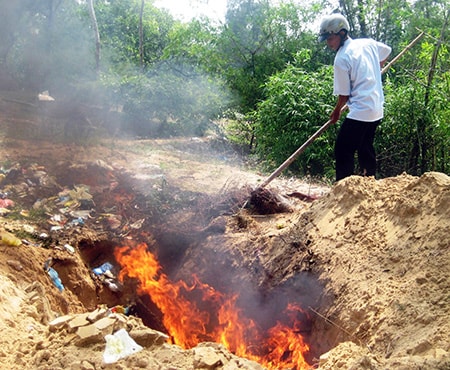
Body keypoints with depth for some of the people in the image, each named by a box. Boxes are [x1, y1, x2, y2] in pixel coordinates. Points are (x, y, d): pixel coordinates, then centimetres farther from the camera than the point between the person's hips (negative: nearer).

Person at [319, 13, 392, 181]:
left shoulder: (341, 59, -15)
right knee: (366, 148, 21)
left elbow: (344, 94, -9)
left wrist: (336, 111, 9)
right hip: (377, 110, 9)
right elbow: (386, 51, 28)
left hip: (360, 112, -9)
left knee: (343, 150, -6)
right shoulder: (368, 43, 6)